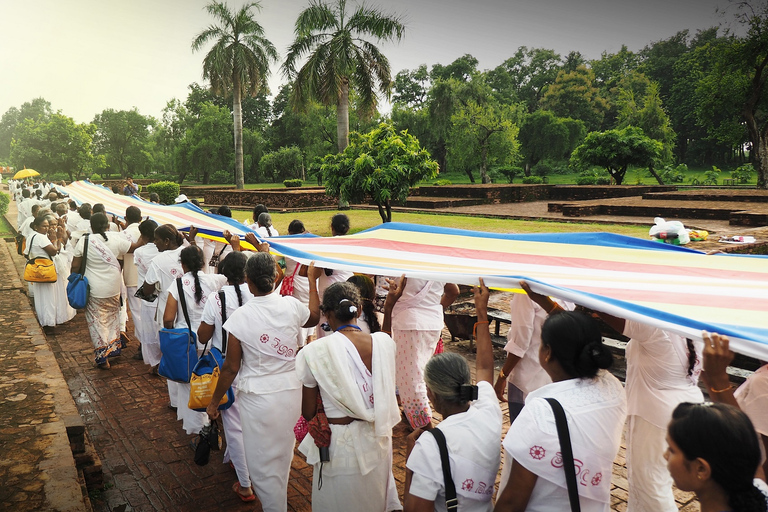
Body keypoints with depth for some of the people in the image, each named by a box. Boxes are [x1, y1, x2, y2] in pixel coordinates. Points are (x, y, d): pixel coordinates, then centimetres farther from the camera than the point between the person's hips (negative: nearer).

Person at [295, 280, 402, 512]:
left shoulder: (314, 352, -21)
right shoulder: (384, 342, -11)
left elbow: (308, 413, -10)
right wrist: (390, 305, 20)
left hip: (340, 445, -3)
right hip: (377, 440, 3)